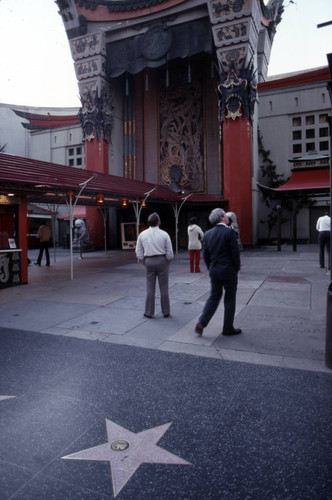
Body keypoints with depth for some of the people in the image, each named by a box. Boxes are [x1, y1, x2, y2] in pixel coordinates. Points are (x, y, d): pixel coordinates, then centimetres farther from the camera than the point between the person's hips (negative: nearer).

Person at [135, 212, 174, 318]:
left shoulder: (142, 234, 0)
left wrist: (145, 264, 12)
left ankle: (149, 312, 14)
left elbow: (139, 253, 2)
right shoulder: (164, 234, -7)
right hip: (162, 261, -2)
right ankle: (166, 312, 14)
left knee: (150, 288, 9)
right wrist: (168, 264, 7)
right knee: (164, 288, 7)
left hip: (149, 262, 2)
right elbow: (169, 253, -7)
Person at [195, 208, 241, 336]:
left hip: (214, 270, 5)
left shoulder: (208, 234, 4)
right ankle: (228, 328, 17)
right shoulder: (230, 232, -13)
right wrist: (237, 268, 1)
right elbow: (235, 252, -13)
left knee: (214, 296, 17)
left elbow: (205, 255, 7)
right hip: (228, 270, -5)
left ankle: (201, 322, 7)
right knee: (230, 298, 8)